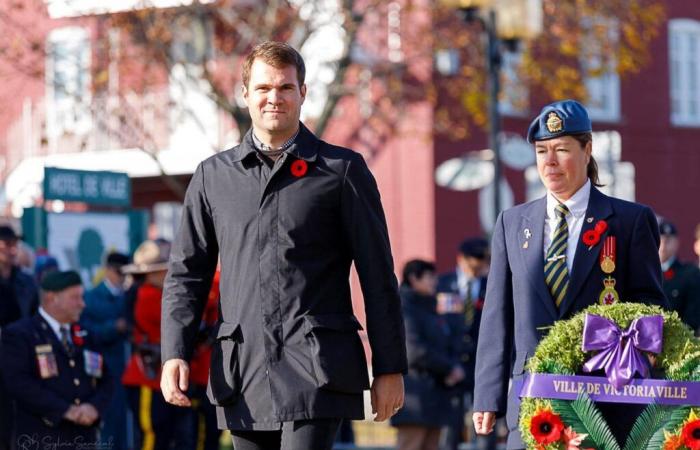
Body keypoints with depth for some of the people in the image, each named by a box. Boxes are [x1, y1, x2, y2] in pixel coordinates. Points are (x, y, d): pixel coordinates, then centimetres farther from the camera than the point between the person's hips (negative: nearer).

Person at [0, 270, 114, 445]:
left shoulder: (85, 335, 17)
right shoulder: (18, 334, -1)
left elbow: (105, 381, 16)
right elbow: (19, 382, -14)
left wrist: (94, 406, -7)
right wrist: (65, 410, -17)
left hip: (85, 441, 6)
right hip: (43, 442, -6)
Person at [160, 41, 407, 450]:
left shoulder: (342, 170, 5)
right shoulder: (213, 176, 13)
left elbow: (378, 276, 4)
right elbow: (187, 274, 15)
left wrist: (390, 368, 1)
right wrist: (175, 354, 1)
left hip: (317, 370, -4)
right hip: (243, 371, 4)